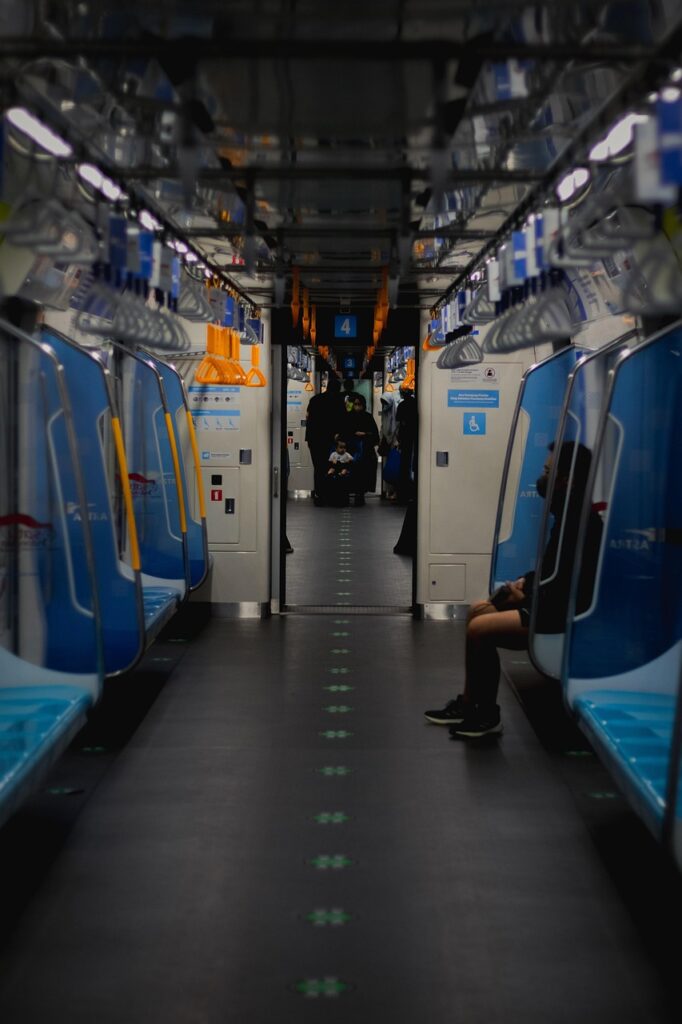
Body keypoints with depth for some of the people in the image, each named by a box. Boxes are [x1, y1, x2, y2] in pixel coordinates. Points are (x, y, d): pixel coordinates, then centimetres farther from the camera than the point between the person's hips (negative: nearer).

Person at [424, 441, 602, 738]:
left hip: (561, 614, -11)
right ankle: (469, 703, 17)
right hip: (551, 602, 11)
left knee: (479, 629, -16)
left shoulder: (579, 524, -23)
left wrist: (525, 598, -11)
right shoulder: (568, 514, 8)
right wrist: (525, 582, 4)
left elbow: (565, 587, -25)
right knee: (478, 611, 12)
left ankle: (487, 715, 1)